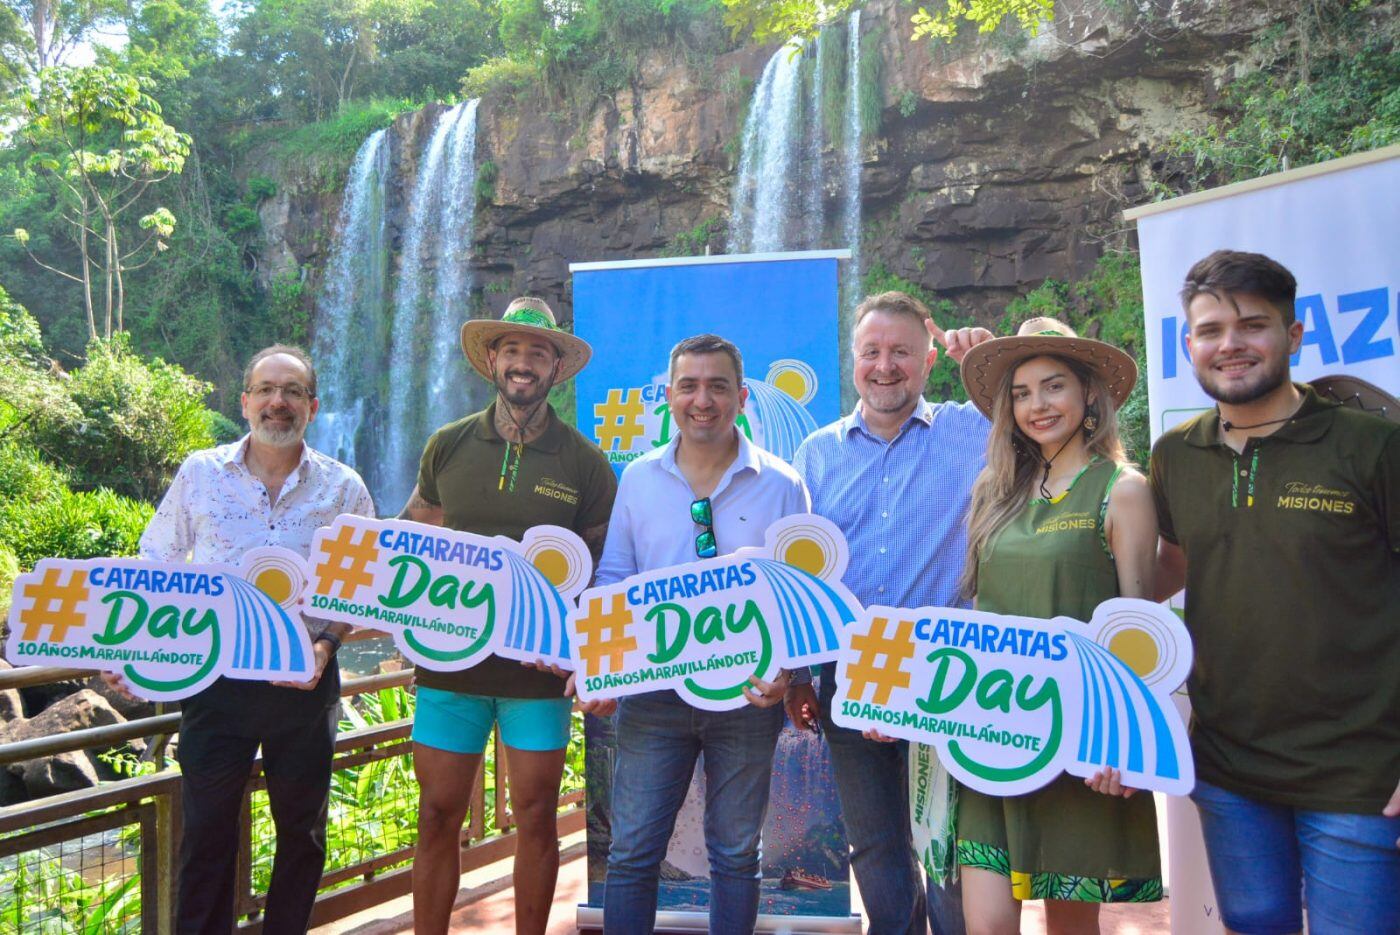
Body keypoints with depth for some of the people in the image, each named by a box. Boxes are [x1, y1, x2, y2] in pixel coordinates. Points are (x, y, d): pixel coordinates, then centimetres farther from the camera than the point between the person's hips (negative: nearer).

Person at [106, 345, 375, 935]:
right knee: (205, 829, 5)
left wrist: (327, 643, -11)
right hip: (215, 678, 0)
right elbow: (155, 568, 8)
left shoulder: (343, 488, 1)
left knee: (301, 829, 13)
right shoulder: (199, 473, 2)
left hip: (305, 680, 1)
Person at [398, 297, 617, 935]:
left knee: (536, 817, 9)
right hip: (449, 660, 1)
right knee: (438, 816, 8)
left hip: (540, 667, -1)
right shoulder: (448, 446, 5)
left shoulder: (584, 463, 0)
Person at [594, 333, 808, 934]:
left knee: (736, 853, 14)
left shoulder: (781, 485, -2)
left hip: (747, 694, -1)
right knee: (632, 851, 6)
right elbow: (612, 581, 6)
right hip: (653, 689, 1)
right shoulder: (638, 479, 4)